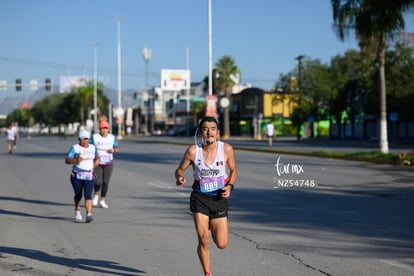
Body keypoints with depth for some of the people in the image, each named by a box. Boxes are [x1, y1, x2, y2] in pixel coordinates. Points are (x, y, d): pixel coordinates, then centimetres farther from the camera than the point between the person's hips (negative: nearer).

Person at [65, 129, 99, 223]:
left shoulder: (93, 148, 7)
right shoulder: (75, 148, -4)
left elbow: (96, 158, 23)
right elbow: (67, 160, -10)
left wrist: (94, 166, 5)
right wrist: (75, 160, -28)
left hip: (89, 176, 1)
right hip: (77, 176, -1)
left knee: (88, 196, -13)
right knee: (78, 196, 12)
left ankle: (88, 215, -22)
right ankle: (77, 211, 37)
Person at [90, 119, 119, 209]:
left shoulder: (112, 137, -3)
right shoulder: (95, 137, -9)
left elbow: (117, 148, 2)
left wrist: (113, 150, -18)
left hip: (108, 163, 2)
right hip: (97, 163, -2)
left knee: (105, 183, 1)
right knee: (98, 183, -11)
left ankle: (102, 201, 16)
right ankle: (96, 194, 22)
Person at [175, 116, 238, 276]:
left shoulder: (226, 149, -9)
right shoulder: (193, 151, -12)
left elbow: (233, 170, 6)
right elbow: (180, 169, 1)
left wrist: (230, 186, -11)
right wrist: (180, 177, -22)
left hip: (219, 198, 1)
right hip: (199, 197, -1)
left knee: (222, 244, 3)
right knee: (203, 241, -9)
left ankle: (212, 227, 39)